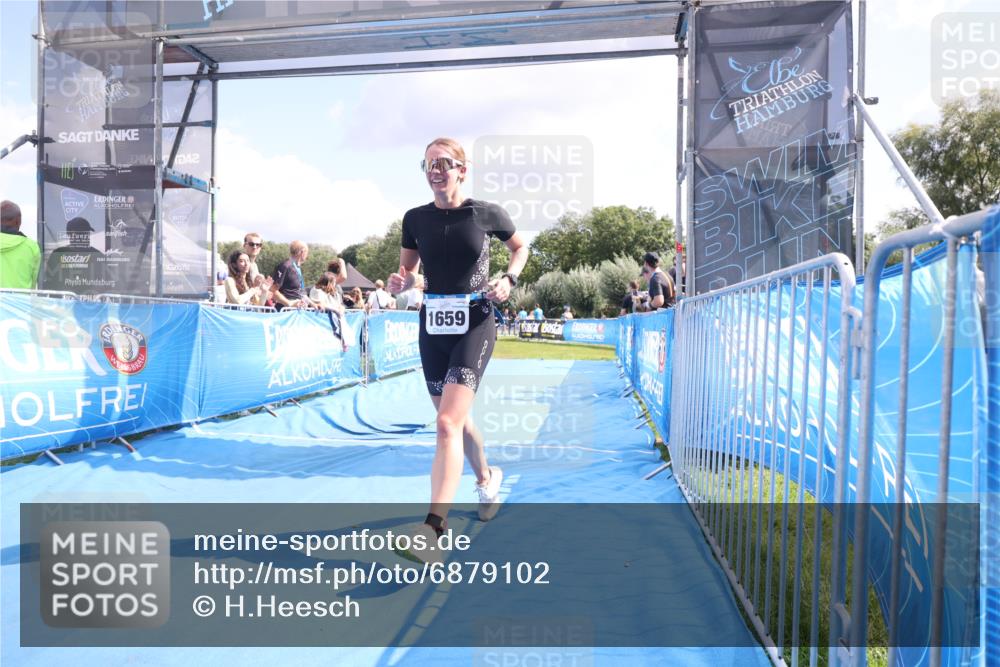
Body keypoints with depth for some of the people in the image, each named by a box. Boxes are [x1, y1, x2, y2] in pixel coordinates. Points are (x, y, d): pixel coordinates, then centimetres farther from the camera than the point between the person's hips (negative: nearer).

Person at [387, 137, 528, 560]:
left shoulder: (486, 214, -4)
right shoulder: (415, 219, 3)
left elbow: (520, 246, 14)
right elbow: (407, 268, 15)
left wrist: (509, 279, -4)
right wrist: (400, 282, -8)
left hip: (475, 324, -4)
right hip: (432, 326, 5)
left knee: (447, 423, -18)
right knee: (455, 419, 17)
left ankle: (434, 529, -18)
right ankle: (486, 478, 45)